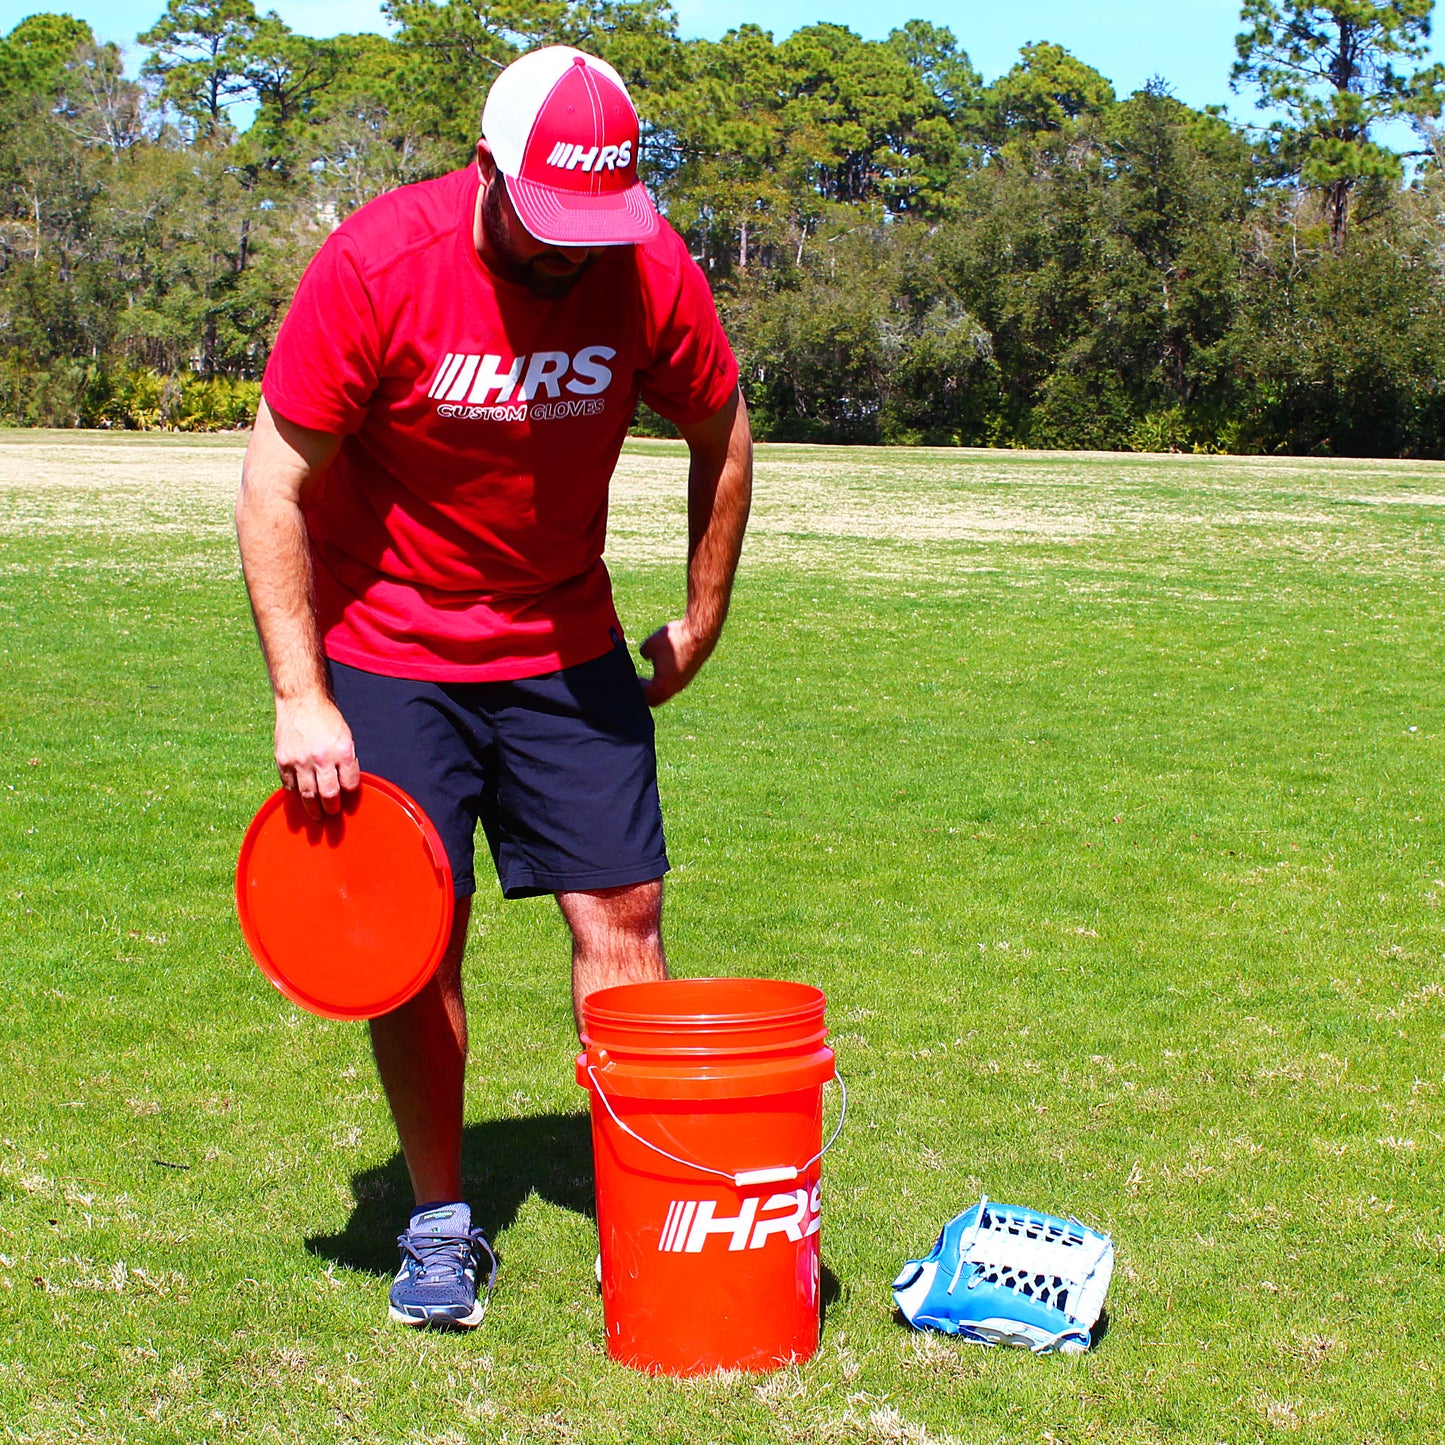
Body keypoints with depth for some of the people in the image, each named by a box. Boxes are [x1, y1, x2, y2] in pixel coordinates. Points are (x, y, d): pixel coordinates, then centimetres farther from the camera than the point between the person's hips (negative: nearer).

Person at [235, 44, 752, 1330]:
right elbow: (273, 489, -15)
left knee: (622, 911, -1)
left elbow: (721, 437, 7)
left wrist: (702, 620, 7)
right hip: (386, 651, -2)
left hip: (567, 642, 3)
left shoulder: (652, 273, -12)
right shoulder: (375, 267, -20)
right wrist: (300, 697, -19)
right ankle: (442, 1226, 14)